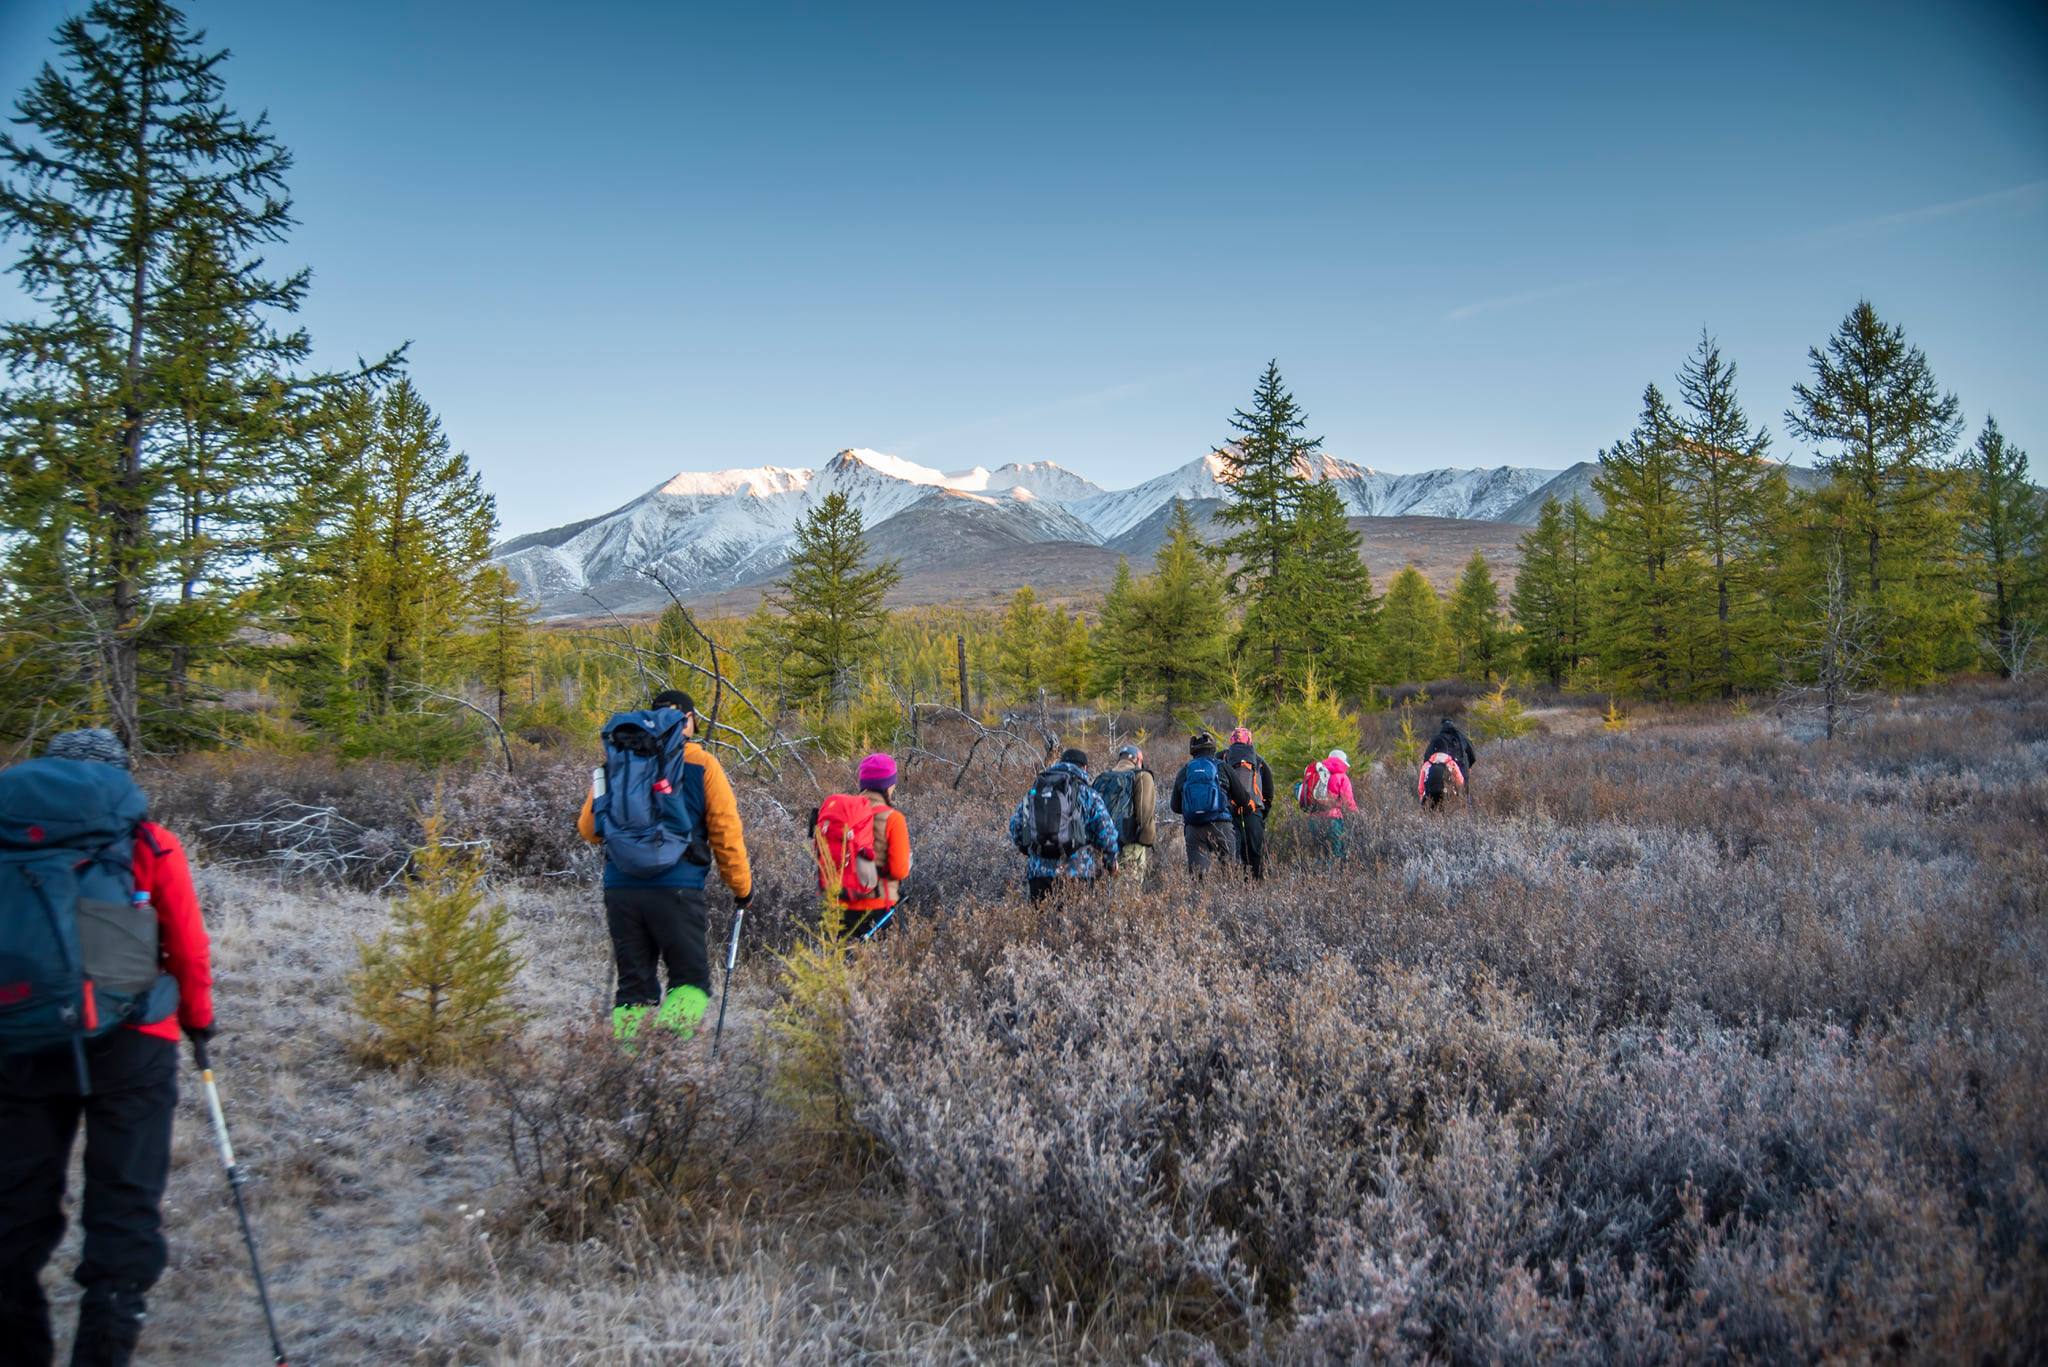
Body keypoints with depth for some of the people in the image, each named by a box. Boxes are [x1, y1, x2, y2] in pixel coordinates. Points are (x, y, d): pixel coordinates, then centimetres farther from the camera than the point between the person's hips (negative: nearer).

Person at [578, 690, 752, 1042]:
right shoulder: (702, 764, 2)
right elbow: (726, 833, 2)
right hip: (676, 888, -3)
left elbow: (587, 828, 15)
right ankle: (672, 1039, -18)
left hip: (620, 888, 3)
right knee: (691, 977, 6)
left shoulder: (617, 759, 11)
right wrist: (742, 887, 13)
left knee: (633, 983, 14)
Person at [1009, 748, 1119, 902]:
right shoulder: (1088, 794, 1)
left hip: (1038, 872, 3)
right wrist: (1111, 862, 13)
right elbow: (1106, 832, -4)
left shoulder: (1034, 791, 13)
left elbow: (1015, 827, 14)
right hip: (1077, 872, -3)